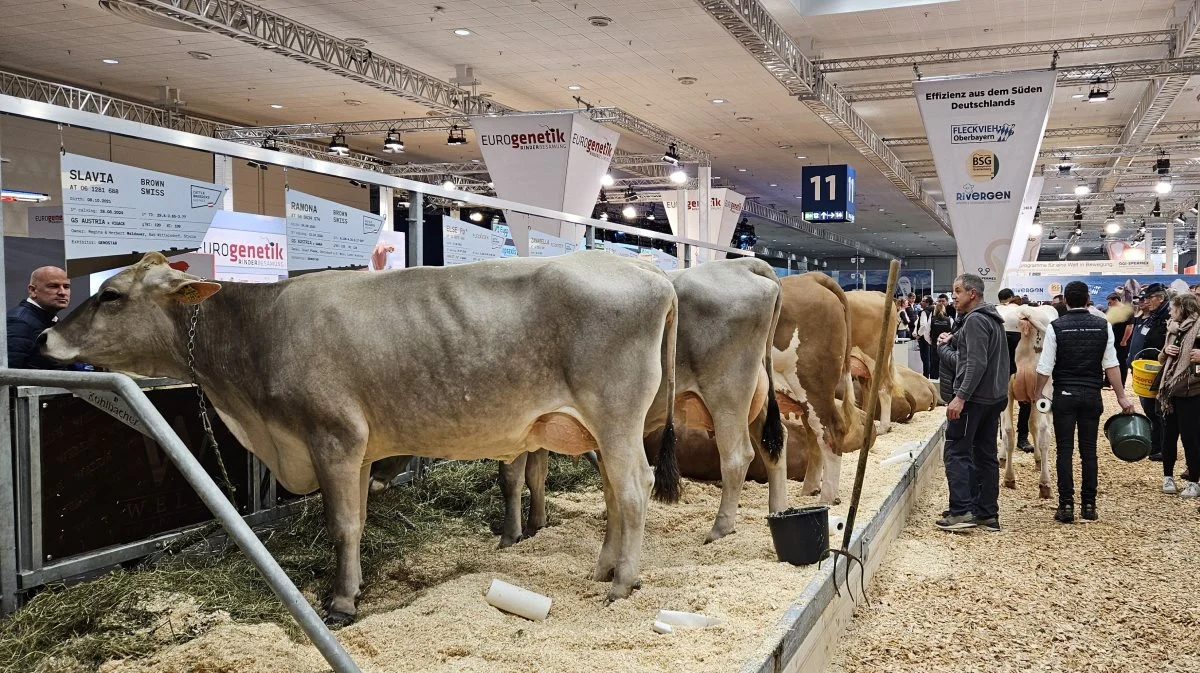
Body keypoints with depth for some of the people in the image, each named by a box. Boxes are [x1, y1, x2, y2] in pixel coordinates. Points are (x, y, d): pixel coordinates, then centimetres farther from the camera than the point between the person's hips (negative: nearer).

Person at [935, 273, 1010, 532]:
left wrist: (961, 396, -25)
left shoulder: (975, 320, -13)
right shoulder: (992, 319, 19)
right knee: (986, 455, 11)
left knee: (956, 452, -6)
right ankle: (987, 513, 15)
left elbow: (976, 363, -23)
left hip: (974, 398, -10)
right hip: (994, 397, 10)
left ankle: (961, 511, -10)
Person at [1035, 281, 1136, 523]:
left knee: (1065, 451, 2)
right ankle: (1089, 505, 13)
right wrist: (1121, 396, 6)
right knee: (1089, 450, 9)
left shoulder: (1056, 327, -7)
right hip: (1092, 395, 2)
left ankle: (1066, 505, -1)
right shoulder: (1103, 326, -1)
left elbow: (1045, 368, -7)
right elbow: (1111, 365, -1)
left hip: (1064, 395, -2)